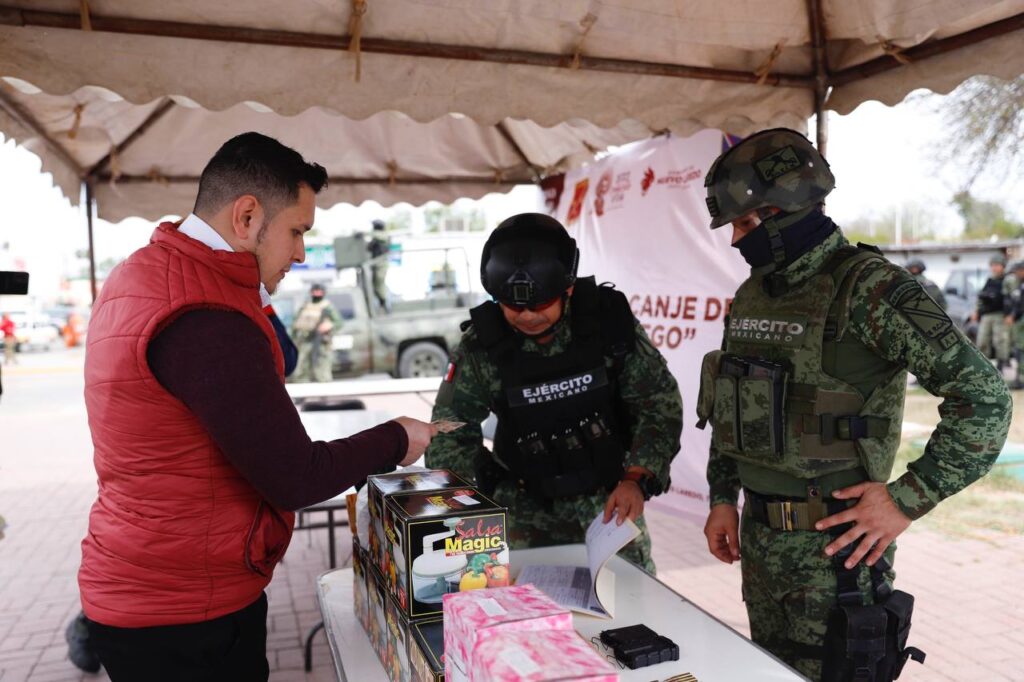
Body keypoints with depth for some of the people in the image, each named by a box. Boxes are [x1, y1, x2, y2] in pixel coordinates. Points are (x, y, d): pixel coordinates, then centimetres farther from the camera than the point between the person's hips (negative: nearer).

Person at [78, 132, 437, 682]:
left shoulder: (141, 272, 5)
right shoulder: (206, 322, -27)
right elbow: (296, 480, -21)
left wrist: (253, 301, 6)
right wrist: (396, 440, -8)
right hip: (184, 617, -9)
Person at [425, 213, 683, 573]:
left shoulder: (609, 320, -15)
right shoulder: (482, 344, -15)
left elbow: (660, 403, -8)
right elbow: (450, 432, -5)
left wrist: (636, 480, -18)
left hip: (609, 498, 1)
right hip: (527, 507, 0)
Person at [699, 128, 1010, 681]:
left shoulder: (868, 287, -16)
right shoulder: (752, 295, 6)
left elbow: (983, 399, -18)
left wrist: (907, 500, -18)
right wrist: (722, 499, 11)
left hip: (834, 543, -7)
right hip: (757, 535, 7)